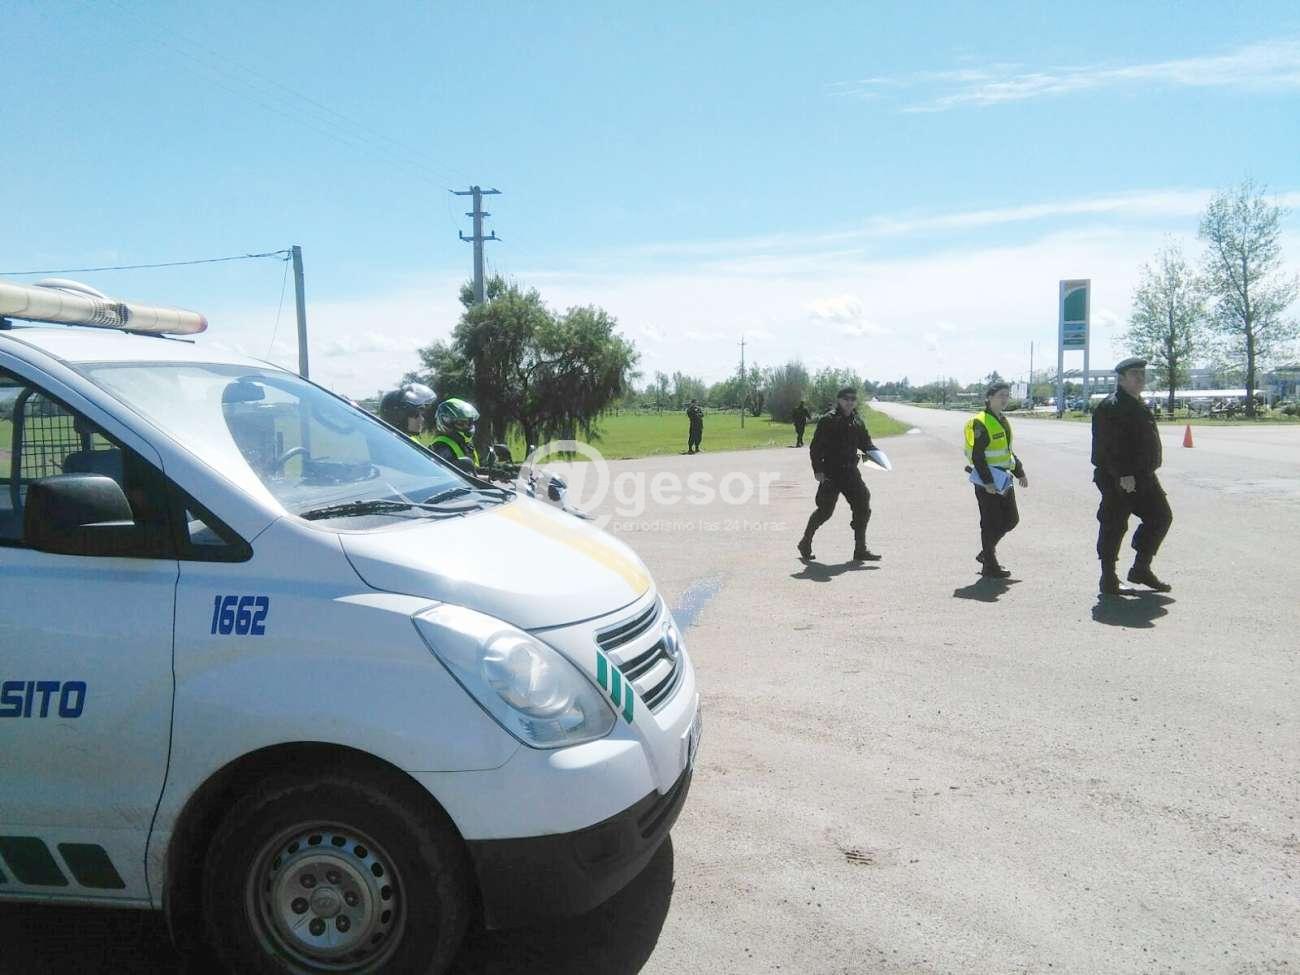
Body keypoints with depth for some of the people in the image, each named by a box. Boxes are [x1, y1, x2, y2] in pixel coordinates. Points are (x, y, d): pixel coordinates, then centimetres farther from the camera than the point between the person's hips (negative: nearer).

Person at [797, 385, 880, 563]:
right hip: (830, 473, -6)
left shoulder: (858, 422, 11)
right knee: (825, 510, -5)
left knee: (862, 507, 2)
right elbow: (815, 446, -10)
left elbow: (865, 443, 20)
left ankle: (860, 550, 11)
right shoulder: (828, 421, -8)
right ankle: (805, 543, 15)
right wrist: (817, 469, -16)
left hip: (851, 472, 6)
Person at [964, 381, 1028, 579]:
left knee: (1011, 519, 14)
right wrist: (987, 481, -23)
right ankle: (990, 566, 8)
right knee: (991, 523, -3)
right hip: (987, 481, -9)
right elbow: (977, 455, -20)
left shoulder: (1003, 421, 14)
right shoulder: (980, 423, -15)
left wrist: (1019, 472, 22)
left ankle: (986, 552, 29)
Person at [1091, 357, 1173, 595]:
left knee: (1161, 517, 10)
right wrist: (1123, 475, -26)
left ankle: (1141, 569, 20)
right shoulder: (1110, 407, -13)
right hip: (1117, 480, -10)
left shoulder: (1138, 406, 18)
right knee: (1113, 526, -3)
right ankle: (1108, 578, 7)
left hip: (1143, 477, 10)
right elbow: (1107, 447, -22)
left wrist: (1146, 473, 22)